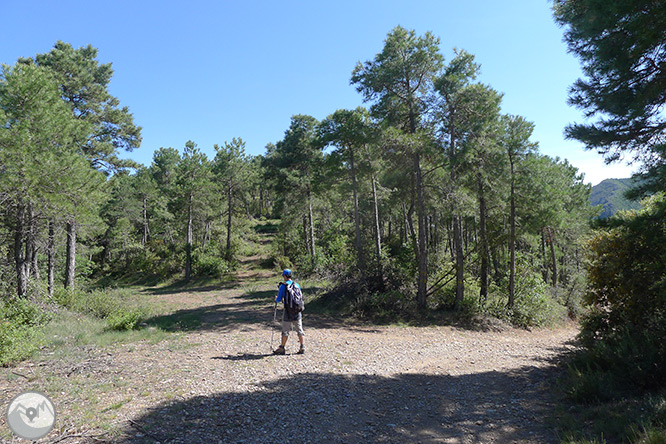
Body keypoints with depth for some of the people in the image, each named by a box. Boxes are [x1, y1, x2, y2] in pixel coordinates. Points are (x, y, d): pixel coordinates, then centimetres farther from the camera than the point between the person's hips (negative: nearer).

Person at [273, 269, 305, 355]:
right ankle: (302, 347, 6)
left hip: (288, 311, -4)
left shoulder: (283, 286, -8)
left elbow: (279, 299, -5)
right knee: (299, 329, 8)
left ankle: (282, 348, 12)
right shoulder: (296, 285, 7)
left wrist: (276, 300, 17)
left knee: (285, 330, 5)